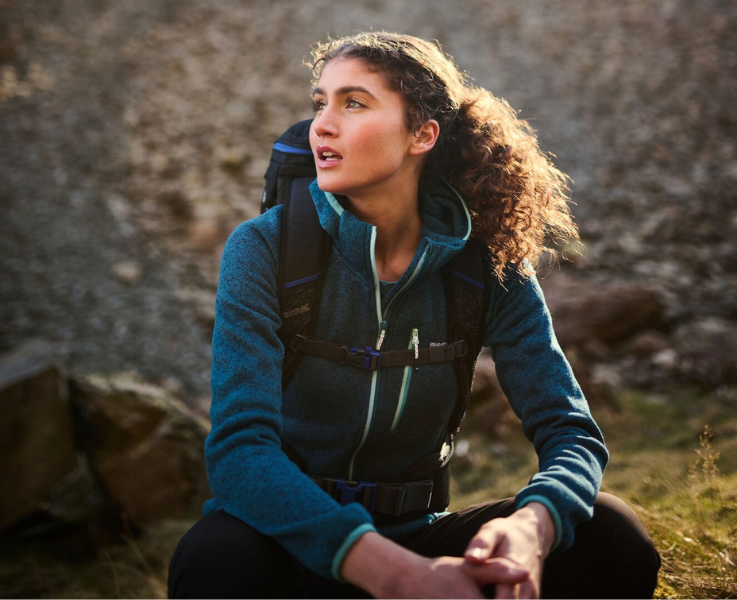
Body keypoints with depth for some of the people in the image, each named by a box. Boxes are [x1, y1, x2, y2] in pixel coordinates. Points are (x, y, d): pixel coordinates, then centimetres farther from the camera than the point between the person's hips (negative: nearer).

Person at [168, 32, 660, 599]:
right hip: (291, 540, -2)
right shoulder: (265, 249, -13)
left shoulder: (490, 265, -5)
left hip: (413, 537, 3)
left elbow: (573, 434, -9)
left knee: (612, 535, -19)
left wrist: (529, 528, -35)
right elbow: (240, 448, -24)